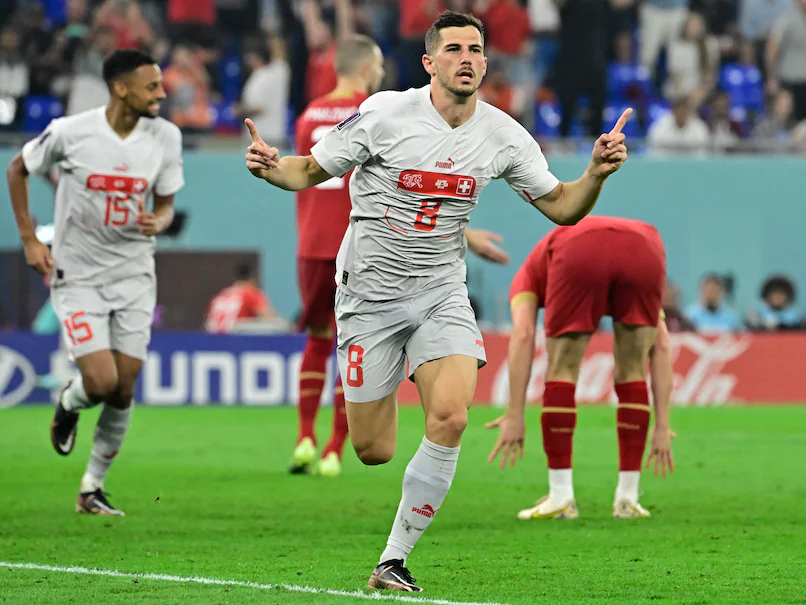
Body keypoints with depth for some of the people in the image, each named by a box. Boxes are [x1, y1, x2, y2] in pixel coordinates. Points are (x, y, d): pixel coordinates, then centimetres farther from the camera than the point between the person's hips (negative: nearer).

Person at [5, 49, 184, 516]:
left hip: (134, 276, 3)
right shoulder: (71, 133, -14)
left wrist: (157, 222, -18)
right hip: (78, 278, -3)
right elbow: (18, 170, 4)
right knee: (101, 383, -15)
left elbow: (166, 203, 6)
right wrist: (30, 239, -1)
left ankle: (92, 489, 18)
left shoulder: (166, 137, -5)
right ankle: (70, 403, 23)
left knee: (124, 391, 1)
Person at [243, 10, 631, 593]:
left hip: (441, 293, 2)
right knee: (372, 452, -4)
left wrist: (596, 174, -13)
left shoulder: (503, 136, -2)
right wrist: (271, 167, -23)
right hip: (370, 289, -2)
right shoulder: (385, 113, -10)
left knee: (450, 419, -23)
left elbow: (561, 206, 7)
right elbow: (311, 171, -1)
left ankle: (395, 559, -10)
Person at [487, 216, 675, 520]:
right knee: (632, 375, 20)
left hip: (578, 253, -2)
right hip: (644, 250, 2)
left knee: (561, 372, 15)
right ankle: (627, 498, 18)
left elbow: (523, 336, 18)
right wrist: (662, 425, 34)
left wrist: (515, 416, 14)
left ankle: (560, 497, 13)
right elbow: (661, 346, 35)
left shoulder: (531, 271, 39)